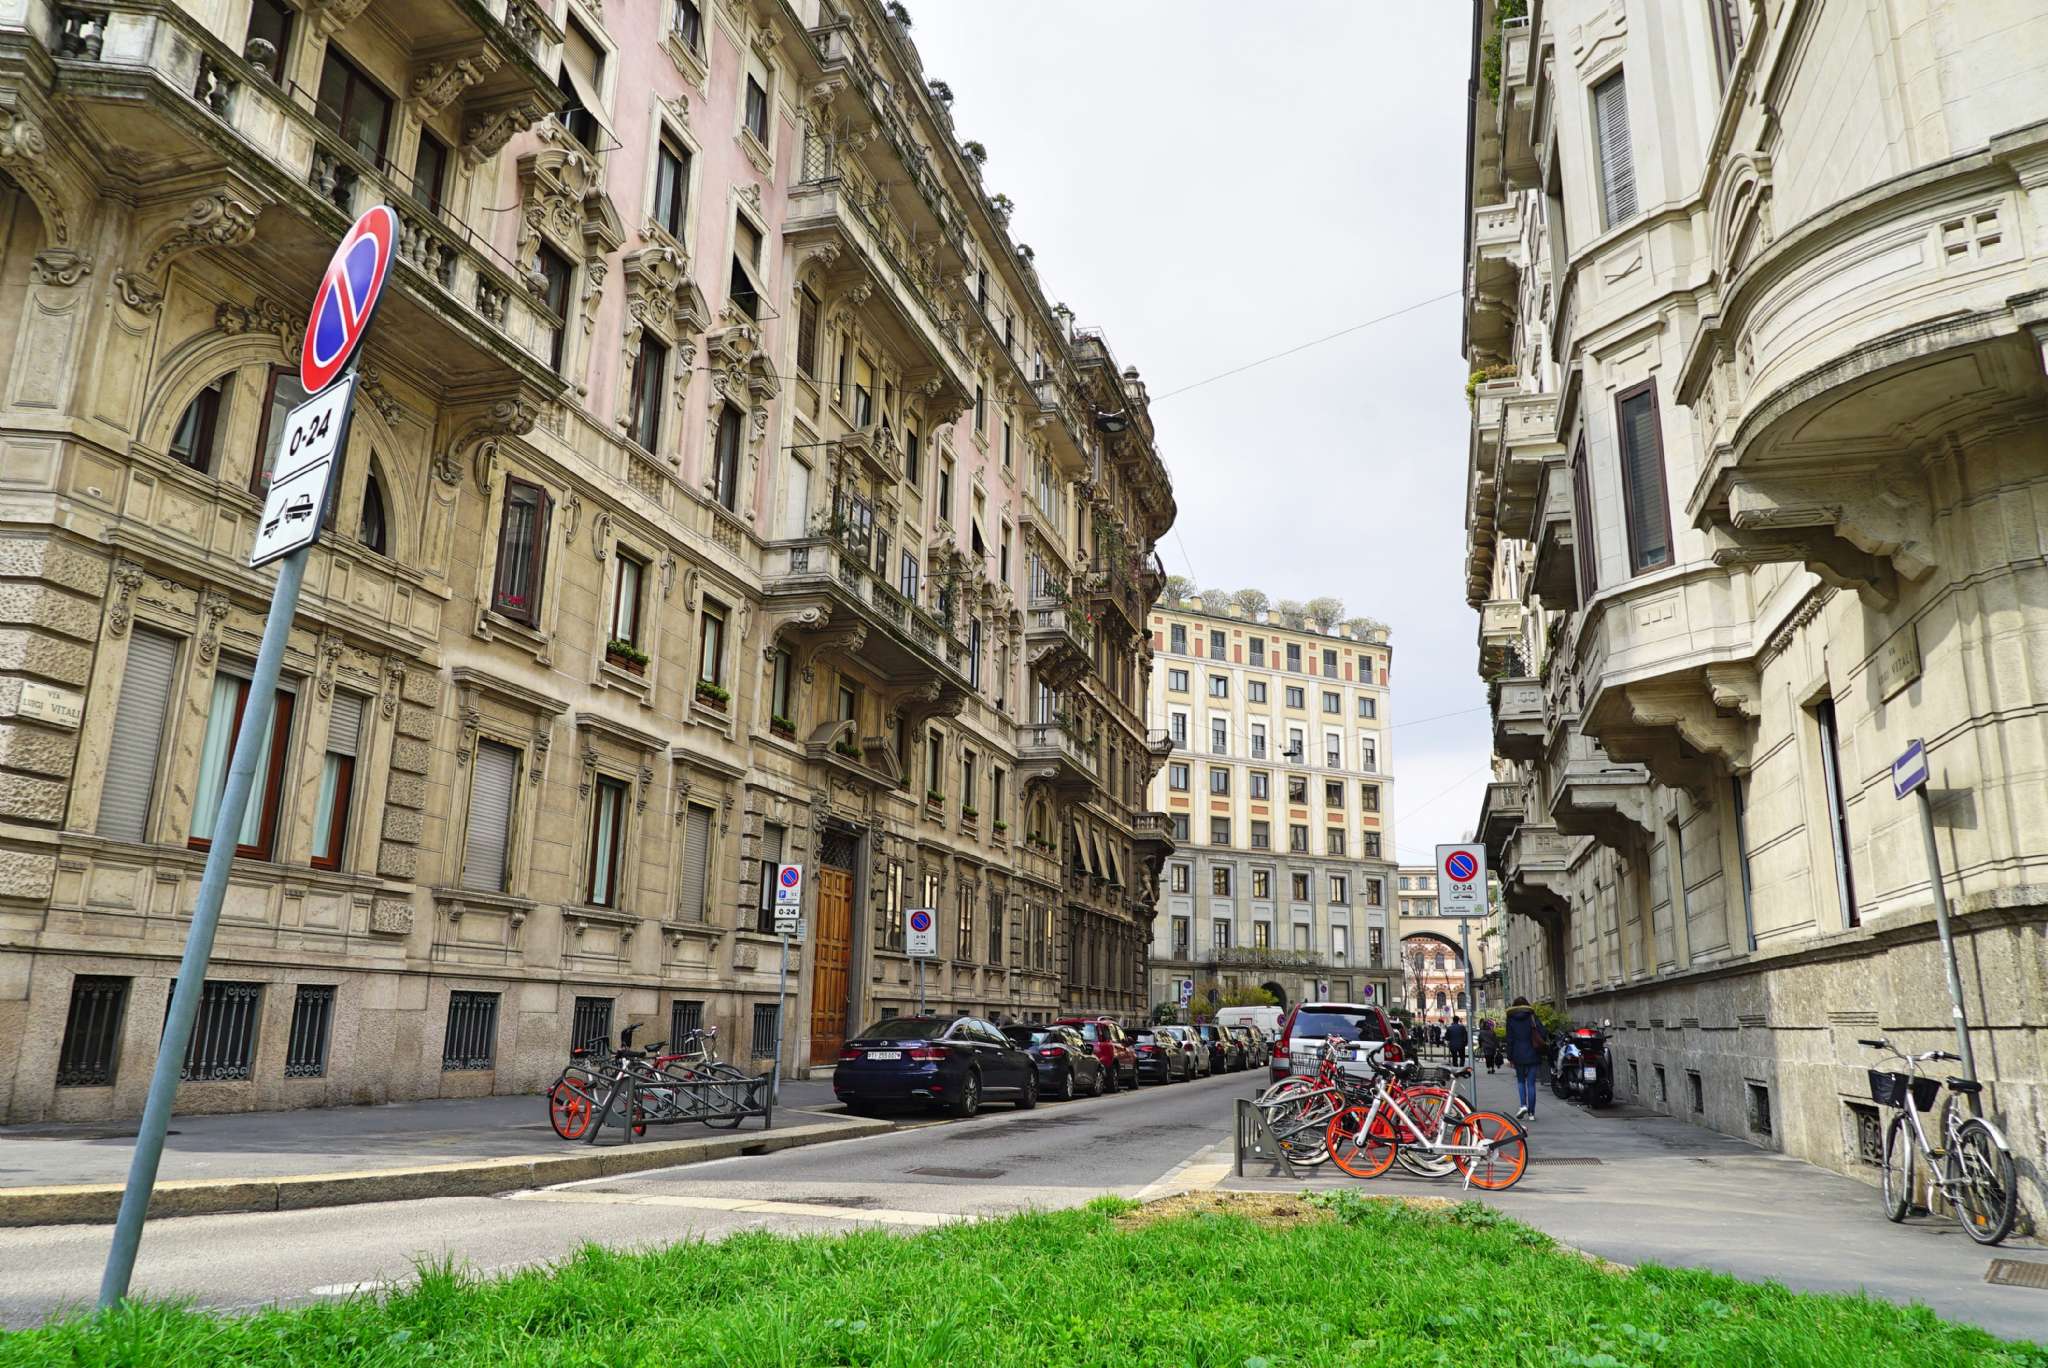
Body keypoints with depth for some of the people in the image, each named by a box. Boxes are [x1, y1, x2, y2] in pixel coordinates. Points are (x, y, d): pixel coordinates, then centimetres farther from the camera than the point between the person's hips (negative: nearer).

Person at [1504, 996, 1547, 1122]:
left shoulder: (1511, 1019, 1)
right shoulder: (1532, 1017, 1)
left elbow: (1510, 1039, -1)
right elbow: (1542, 1034, -5)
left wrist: (1510, 1057, 3)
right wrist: (1541, 1052, 6)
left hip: (1518, 1055, 0)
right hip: (1532, 1055, 0)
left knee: (1520, 1081, 15)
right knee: (1531, 1083, 4)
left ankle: (1523, 1105, -6)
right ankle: (1531, 1113, 2)